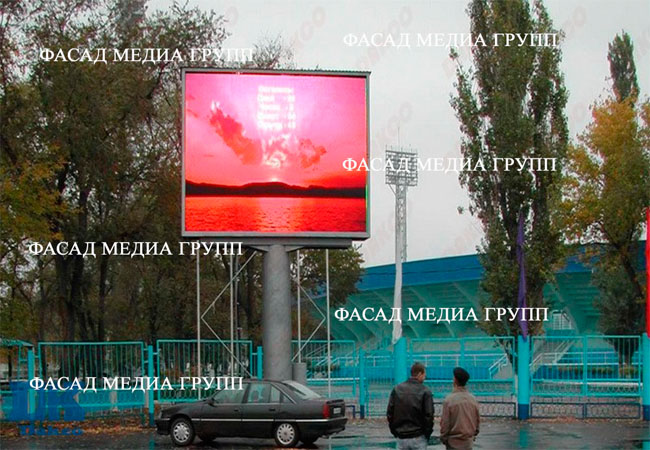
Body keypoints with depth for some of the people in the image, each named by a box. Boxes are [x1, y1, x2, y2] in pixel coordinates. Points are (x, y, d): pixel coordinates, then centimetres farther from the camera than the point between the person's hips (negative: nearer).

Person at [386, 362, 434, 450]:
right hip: (418, 438, -3)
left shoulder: (397, 389, 3)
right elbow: (429, 415, -10)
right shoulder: (425, 391, -8)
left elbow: (389, 413, 4)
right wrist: (427, 434, 3)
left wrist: (394, 431, 12)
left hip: (401, 437, 3)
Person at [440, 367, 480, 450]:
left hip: (454, 443, -4)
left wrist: (443, 439, 3)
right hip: (469, 443, 4)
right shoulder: (473, 399, 1)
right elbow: (477, 420, 9)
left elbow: (445, 422, -10)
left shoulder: (449, 399, -13)